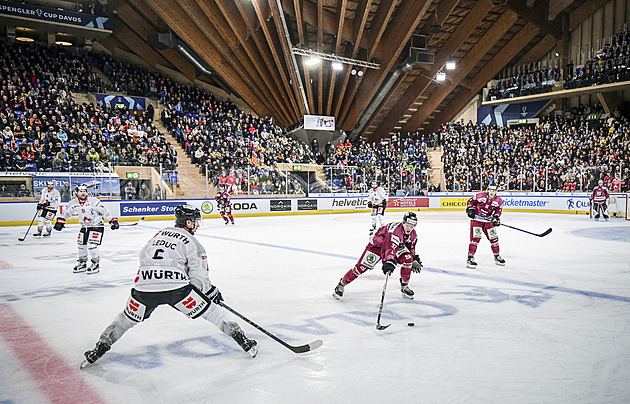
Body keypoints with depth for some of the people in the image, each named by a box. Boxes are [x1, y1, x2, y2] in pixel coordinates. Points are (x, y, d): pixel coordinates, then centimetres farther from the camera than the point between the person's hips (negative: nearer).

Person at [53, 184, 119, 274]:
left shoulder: (93, 201, -18)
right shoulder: (73, 203, -5)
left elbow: (104, 211, -16)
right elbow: (65, 211, 11)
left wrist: (113, 221, -19)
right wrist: (60, 221, 3)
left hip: (96, 225, -6)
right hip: (84, 226, 6)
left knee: (91, 244, -16)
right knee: (81, 244, 9)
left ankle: (95, 264, -1)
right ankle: (82, 263, 27)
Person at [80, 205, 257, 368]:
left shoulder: (159, 234, 22)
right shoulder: (190, 241, 6)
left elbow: (143, 256, 26)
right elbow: (198, 276, 1)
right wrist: (211, 291, 16)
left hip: (144, 287, 5)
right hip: (176, 287, -4)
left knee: (127, 318, 29)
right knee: (212, 312, 8)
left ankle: (99, 348, 28)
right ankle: (243, 341, 8)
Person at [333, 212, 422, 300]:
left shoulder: (413, 234, -12)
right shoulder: (395, 230, -38)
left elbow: (411, 247, 11)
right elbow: (390, 248, -50)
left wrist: (415, 259, 9)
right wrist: (389, 262, -63)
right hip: (377, 244, -6)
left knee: (408, 259, -18)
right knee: (362, 267, -13)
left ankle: (404, 286, 2)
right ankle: (341, 284, 5)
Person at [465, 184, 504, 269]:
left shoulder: (498, 201, -4)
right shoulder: (481, 196, -14)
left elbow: (498, 210, 6)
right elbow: (471, 201, -2)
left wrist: (496, 217, -12)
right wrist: (470, 209, -16)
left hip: (488, 220, 5)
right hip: (476, 219, -4)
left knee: (494, 238, 10)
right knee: (475, 238, -16)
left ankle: (497, 257, 31)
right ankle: (470, 258, -14)